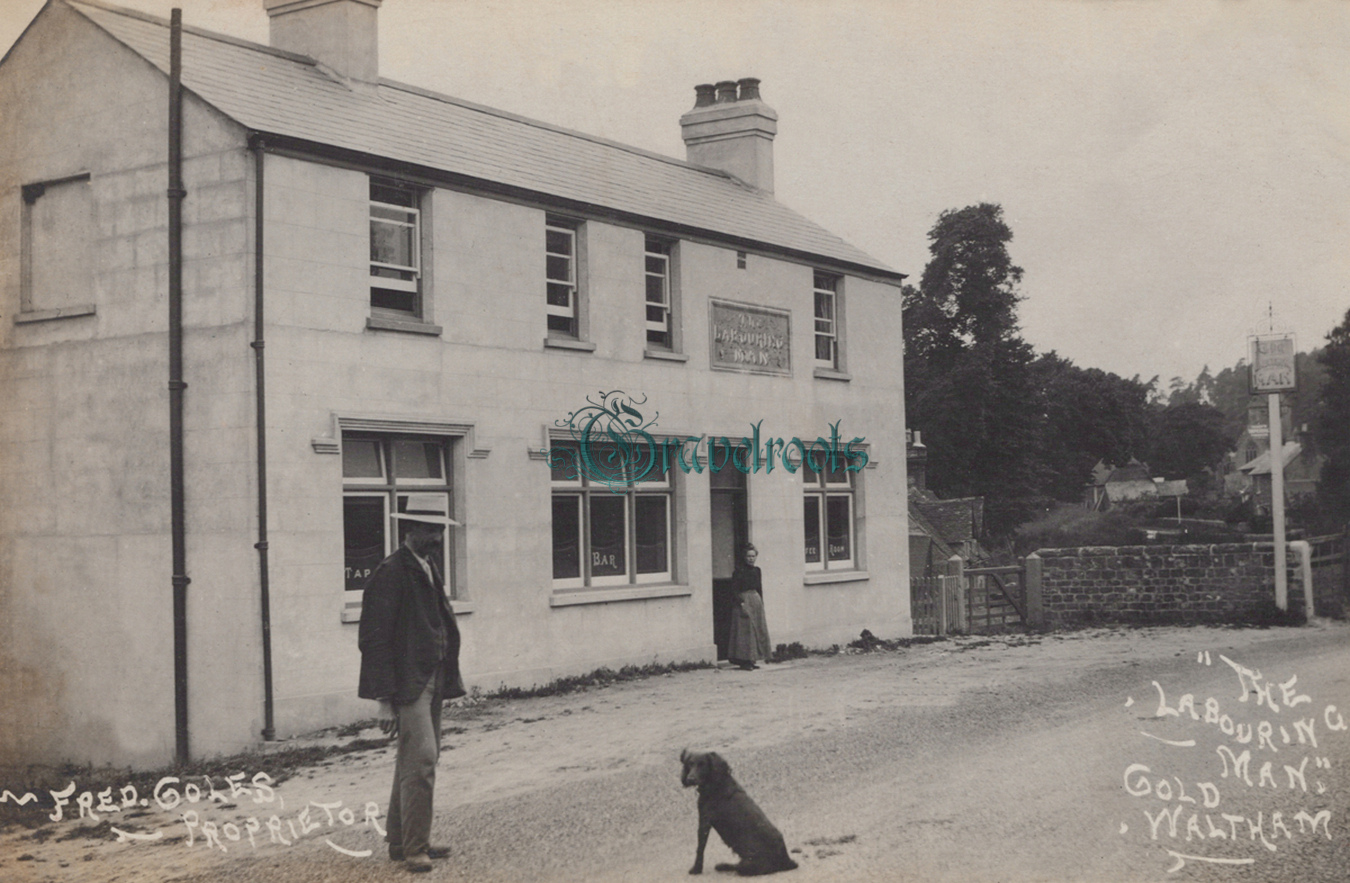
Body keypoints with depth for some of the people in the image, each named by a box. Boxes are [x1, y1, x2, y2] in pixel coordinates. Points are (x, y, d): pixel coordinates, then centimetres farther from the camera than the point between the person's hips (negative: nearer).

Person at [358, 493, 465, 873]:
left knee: (413, 761, 13)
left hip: (432, 681, 9)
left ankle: (400, 841, 22)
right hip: (407, 682, -9)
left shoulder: (429, 570, 15)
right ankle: (414, 848, -6)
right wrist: (385, 699, -17)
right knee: (421, 758, -13)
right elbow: (374, 639, -15)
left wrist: (447, 681, 13)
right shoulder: (391, 573, -12)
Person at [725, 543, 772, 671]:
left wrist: (761, 604, 13)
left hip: (756, 602, 7)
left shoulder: (756, 570, 11)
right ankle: (744, 661, -3)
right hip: (744, 601, -7)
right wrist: (741, 603, -20)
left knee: (758, 630, 8)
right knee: (745, 630, -7)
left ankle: (751, 660, 14)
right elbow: (735, 589, -12)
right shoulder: (739, 571, -8)